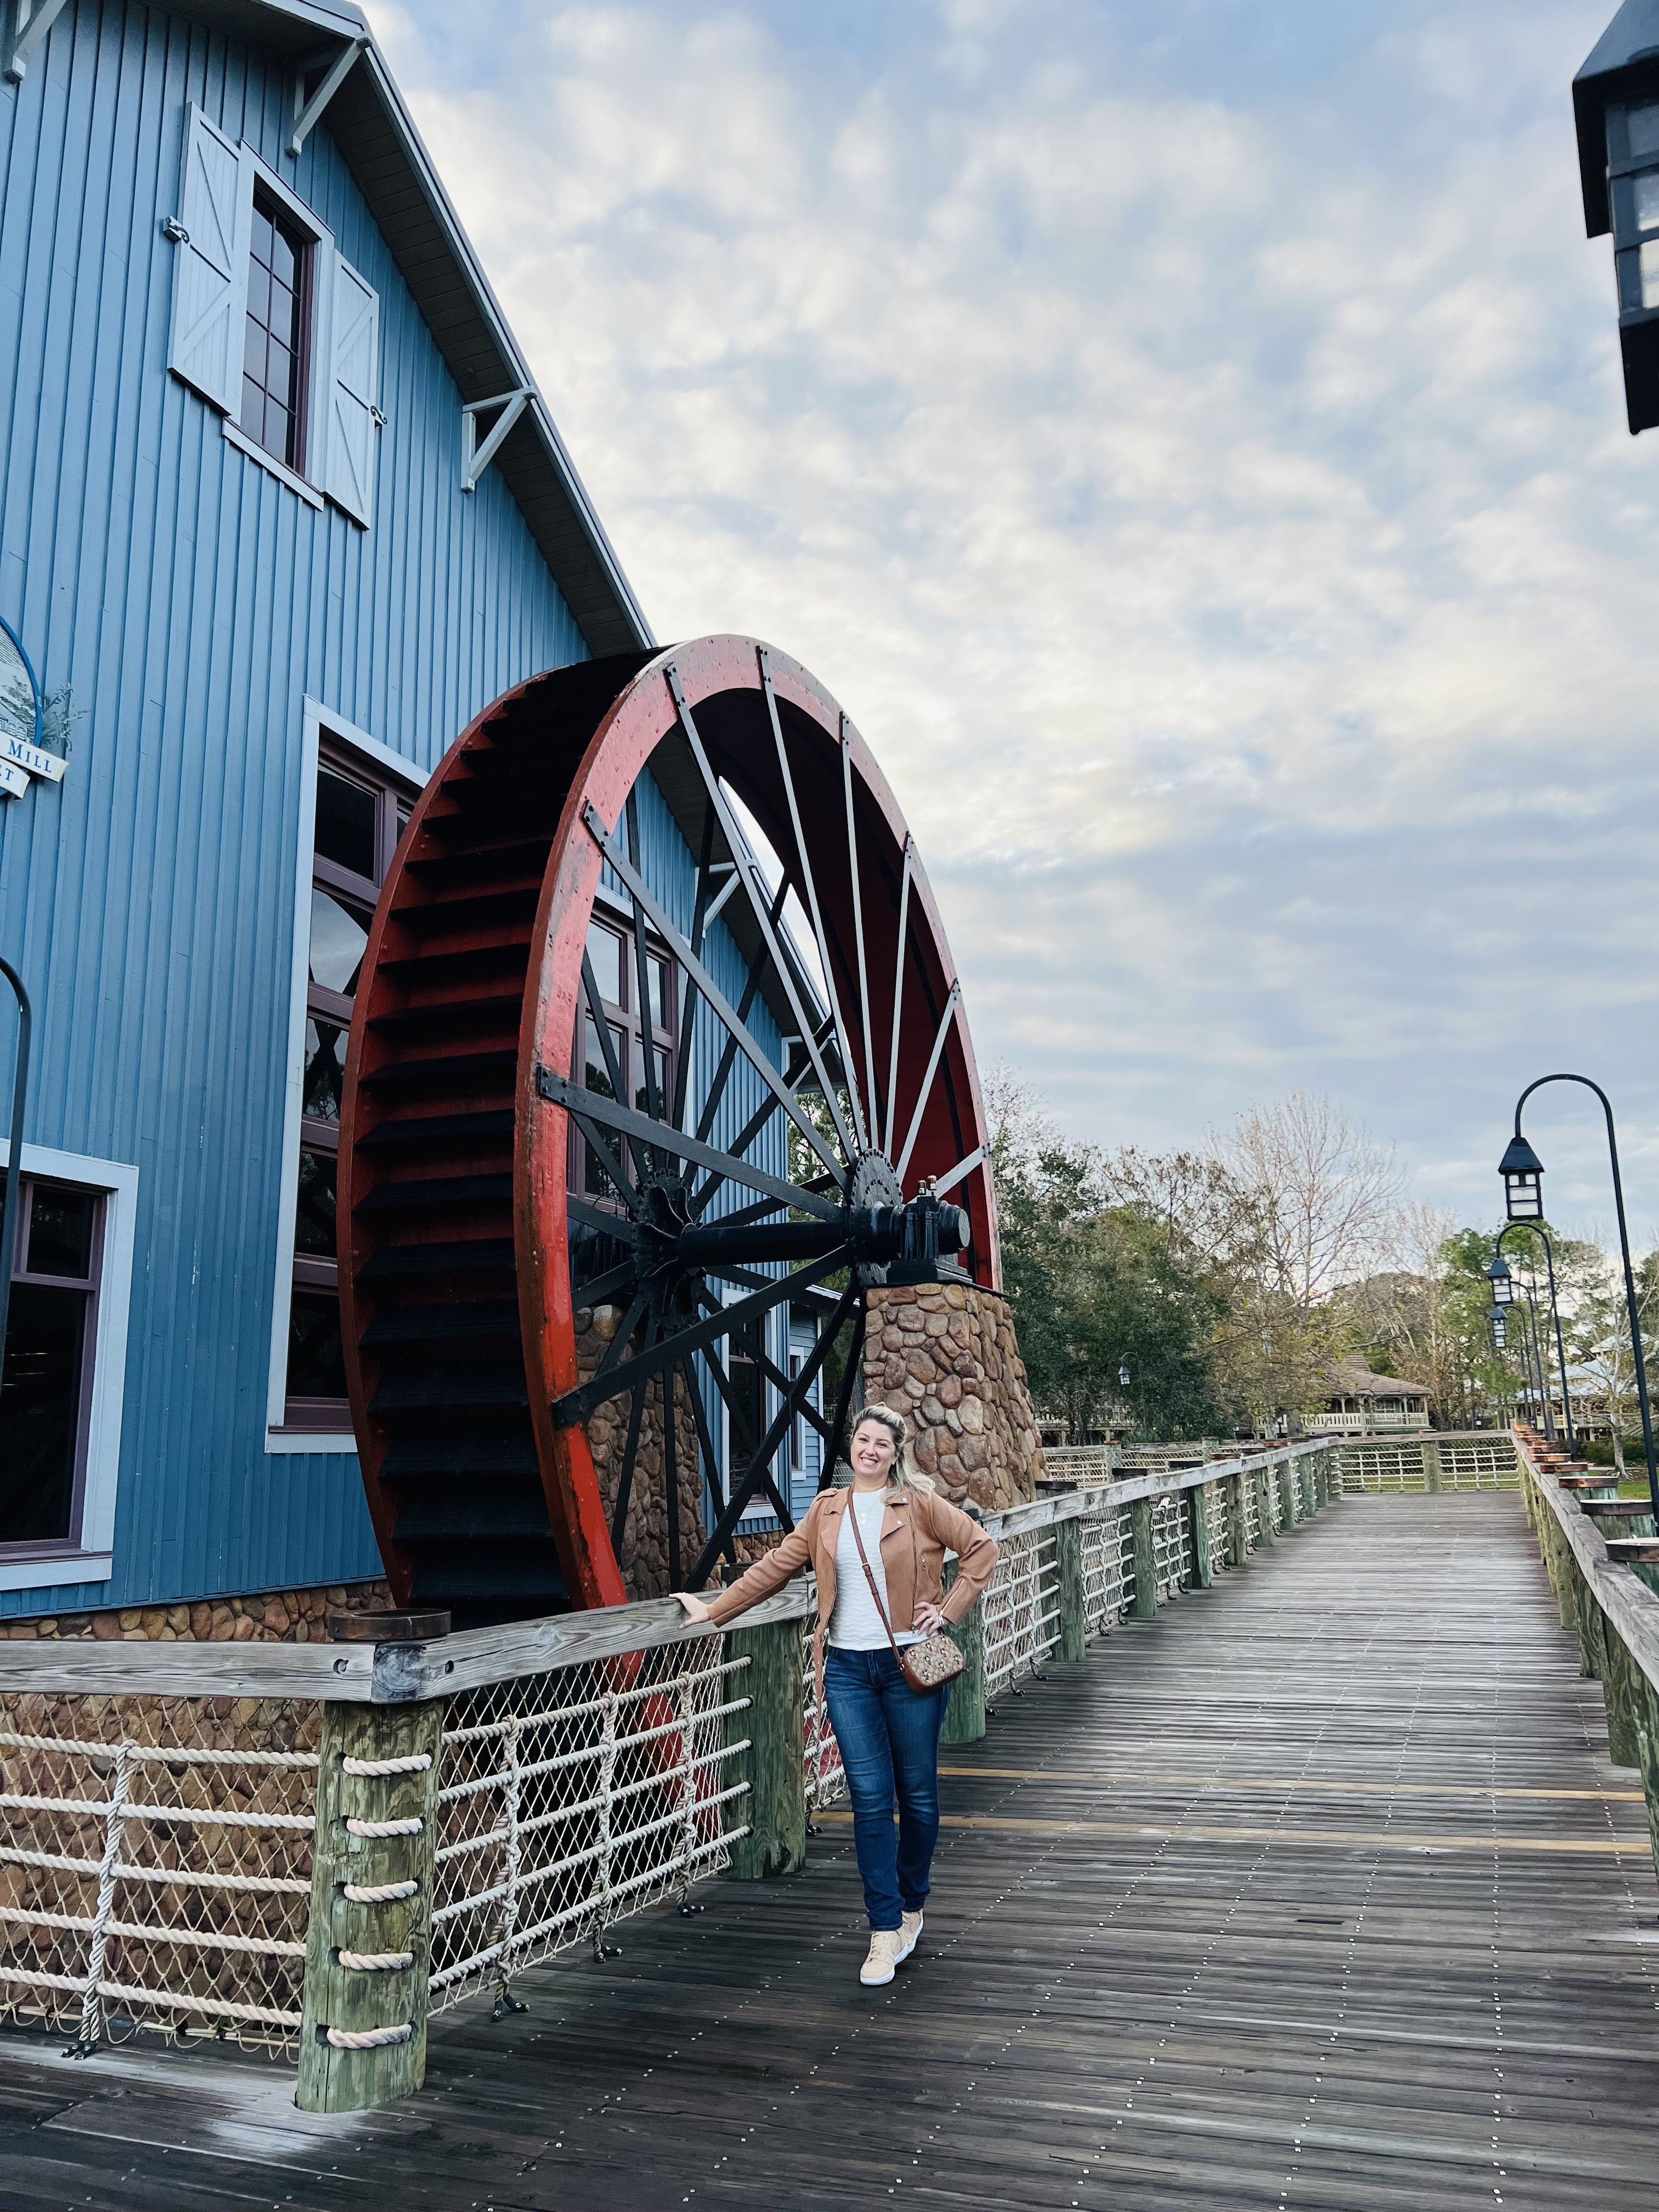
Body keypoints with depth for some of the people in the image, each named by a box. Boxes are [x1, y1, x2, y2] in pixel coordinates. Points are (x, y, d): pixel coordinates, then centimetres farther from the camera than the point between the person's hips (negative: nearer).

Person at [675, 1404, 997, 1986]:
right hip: (849, 1670, 2)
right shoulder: (827, 1510, 8)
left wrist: (949, 1611, -5)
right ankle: (886, 1932, 6)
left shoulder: (920, 1504, -1)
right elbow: (777, 1566, 12)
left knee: (918, 1795, 8)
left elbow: (981, 1548, 0)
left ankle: (911, 1907, 29)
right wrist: (713, 1611, 12)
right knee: (870, 1799, -2)